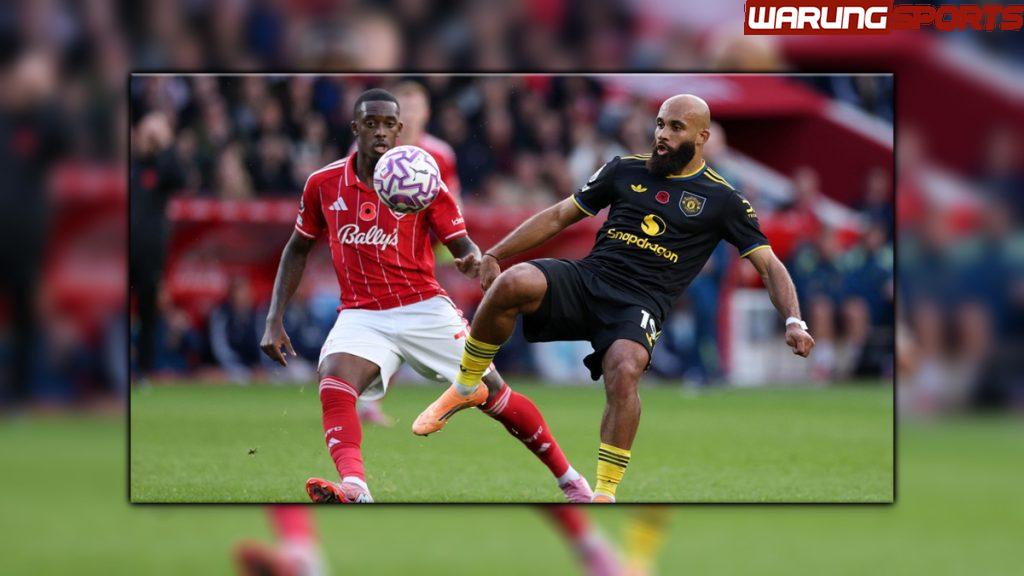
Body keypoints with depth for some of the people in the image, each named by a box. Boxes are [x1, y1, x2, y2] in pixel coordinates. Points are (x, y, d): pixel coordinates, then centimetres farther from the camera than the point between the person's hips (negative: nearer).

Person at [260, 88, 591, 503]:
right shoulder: (323, 185, 2)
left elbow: (465, 248, -4)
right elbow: (298, 250, 15)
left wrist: (475, 262, -31)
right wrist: (274, 321, 8)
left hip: (424, 309, -1)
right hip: (361, 315, 1)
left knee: (492, 394, -2)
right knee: (333, 388, -29)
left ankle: (571, 481, 15)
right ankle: (355, 490, -48)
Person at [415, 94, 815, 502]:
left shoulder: (721, 199, 6)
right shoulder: (626, 169, 14)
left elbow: (769, 265, 6)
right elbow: (560, 215, 21)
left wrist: (793, 321, -10)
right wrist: (495, 254, 15)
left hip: (640, 304, -2)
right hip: (585, 280, 3)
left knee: (624, 372, -36)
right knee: (511, 284, -29)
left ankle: (605, 495, -23)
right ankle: (465, 388, -5)